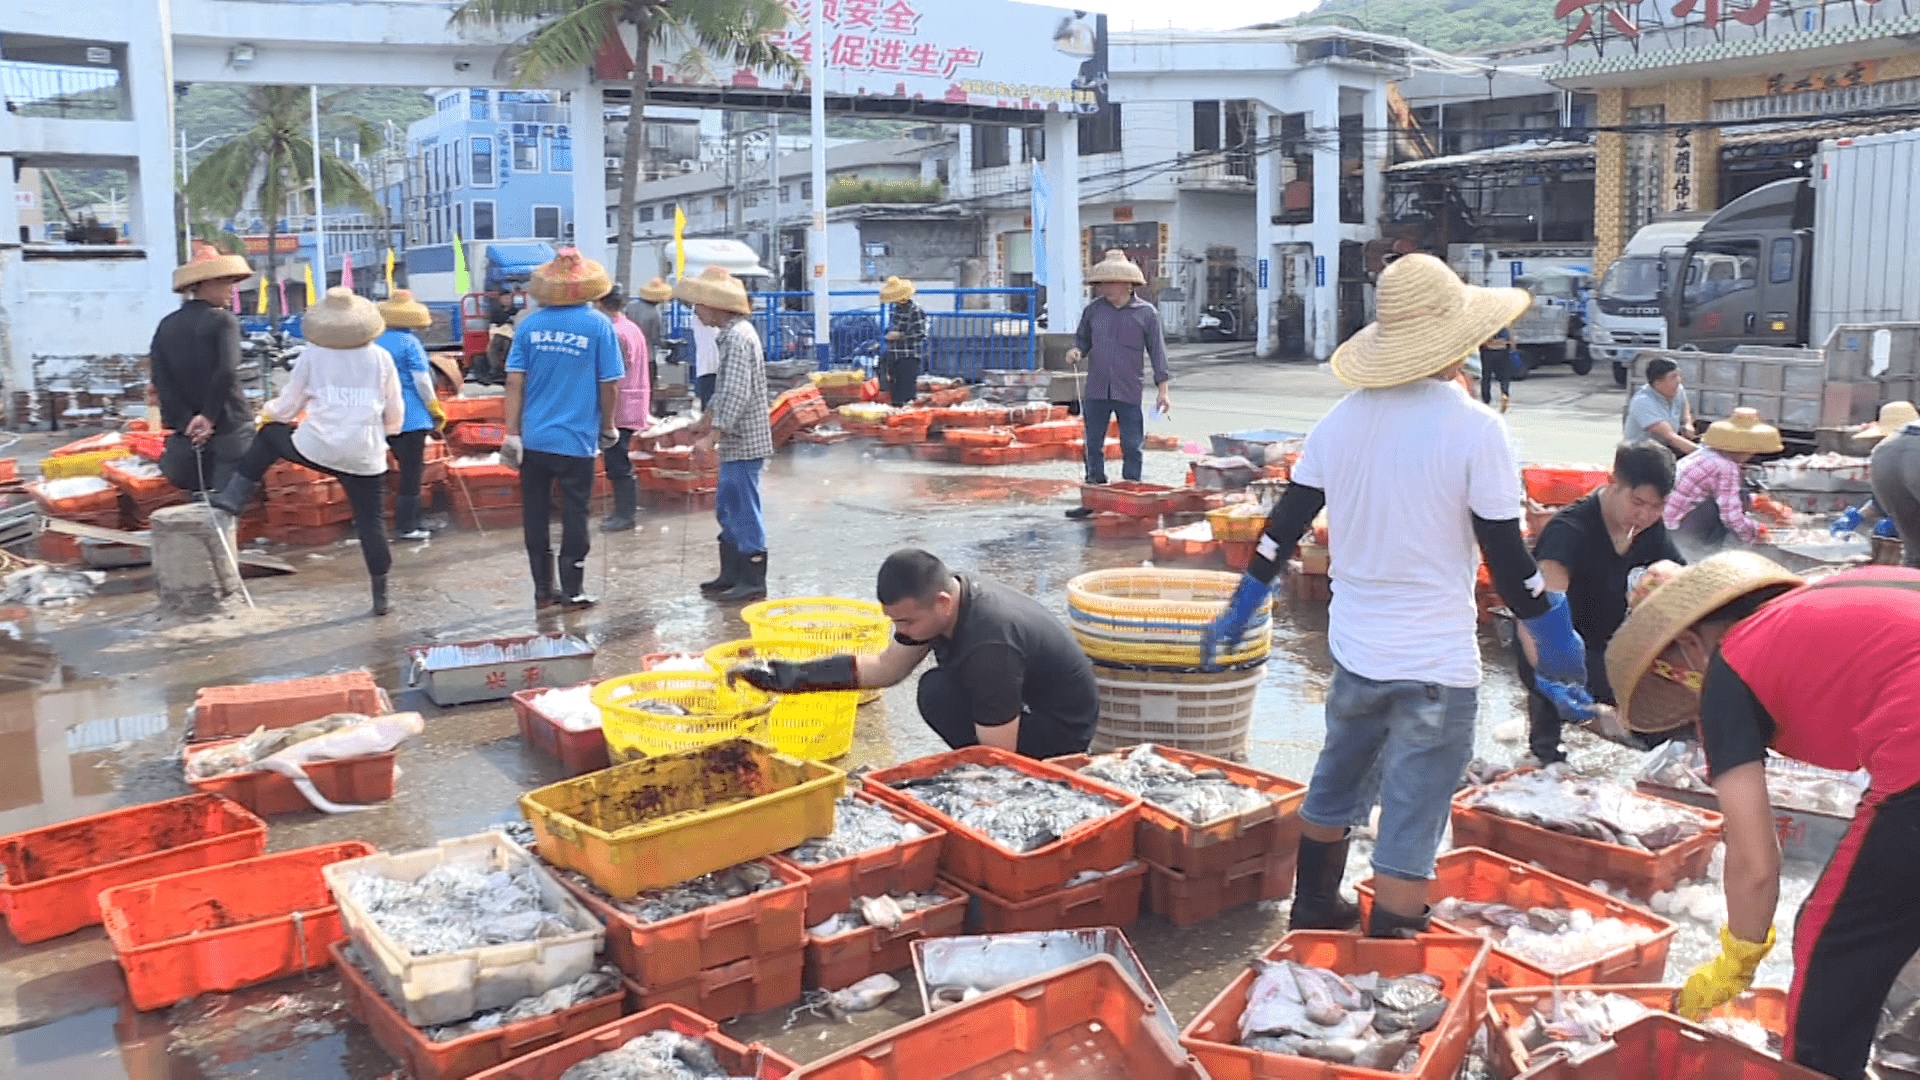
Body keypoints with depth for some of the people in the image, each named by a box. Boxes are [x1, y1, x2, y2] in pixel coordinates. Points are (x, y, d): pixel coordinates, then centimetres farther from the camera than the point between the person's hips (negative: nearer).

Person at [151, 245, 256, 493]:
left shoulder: (166, 326, 8)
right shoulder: (223, 320, -7)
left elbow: (161, 382, -3)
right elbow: (226, 372, -22)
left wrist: (186, 422, -9)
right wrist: (209, 415, -14)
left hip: (187, 433, 5)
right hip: (229, 427, -5)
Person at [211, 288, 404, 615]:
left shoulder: (312, 355, 3)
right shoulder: (381, 358, 5)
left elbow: (287, 406, 11)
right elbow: (395, 416, 10)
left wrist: (268, 412, 33)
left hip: (317, 448, -1)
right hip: (365, 456, 1)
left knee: (269, 434, 26)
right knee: (371, 522, 9)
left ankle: (234, 496, 19)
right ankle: (381, 596, 9)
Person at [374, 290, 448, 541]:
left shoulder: (377, 342, 9)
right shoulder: (410, 343, -11)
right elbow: (422, 381, -14)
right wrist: (436, 410, -4)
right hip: (412, 417, -7)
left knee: (408, 468, 17)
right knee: (411, 472, 0)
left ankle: (410, 520, 20)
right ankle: (406, 526, 3)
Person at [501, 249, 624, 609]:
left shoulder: (530, 324, 0)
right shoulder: (598, 324, -6)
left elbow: (514, 382, -3)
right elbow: (608, 384, -3)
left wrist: (512, 433, 0)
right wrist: (608, 427, 11)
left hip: (533, 439, 3)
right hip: (577, 440, -2)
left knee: (536, 515, 11)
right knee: (574, 515, 6)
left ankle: (543, 589, 18)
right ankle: (572, 590, 11)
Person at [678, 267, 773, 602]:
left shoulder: (738, 338, -18)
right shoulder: (728, 335, 13)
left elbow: (737, 394, -25)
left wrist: (713, 435, -25)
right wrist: (711, 417, 23)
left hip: (743, 443, -10)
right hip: (734, 443, 10)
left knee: (744, 510, -4)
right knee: (727, 508, 17)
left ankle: (753, 581, 4)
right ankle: (731, 574, 26)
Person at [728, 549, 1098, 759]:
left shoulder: (990, 645, -34)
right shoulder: (939, 599, -9)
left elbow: (997, 757, -27)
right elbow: (886, 668, 3)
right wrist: (792, 675, -4)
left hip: (1061, 728, -9)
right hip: (1027, 697, 9)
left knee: (938, 695, -22)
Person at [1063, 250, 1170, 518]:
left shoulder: (1146, 313, -1)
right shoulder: (1093, 310, 6)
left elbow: (1157, 351, 1)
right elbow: (1083, 339, 17)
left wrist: (1162, 390, -2)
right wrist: (1077, 351, -8)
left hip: (1129, 393, -3)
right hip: (1096, 390, 3)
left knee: (1132, 447, 2)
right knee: (1093, 445, 7)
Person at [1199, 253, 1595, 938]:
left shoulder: (1343, 419, -1)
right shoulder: (1476, 429, -16)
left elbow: (1285, 526, 6)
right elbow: (1508, 561, -13)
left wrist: (1238, 611, 17)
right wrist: (1559, 654, 0)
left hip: (1354, 650, 6)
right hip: (1437, 667, -6)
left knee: (1332, 795, 25)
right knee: (1408, 840, 3)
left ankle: (1314, 912, 44)